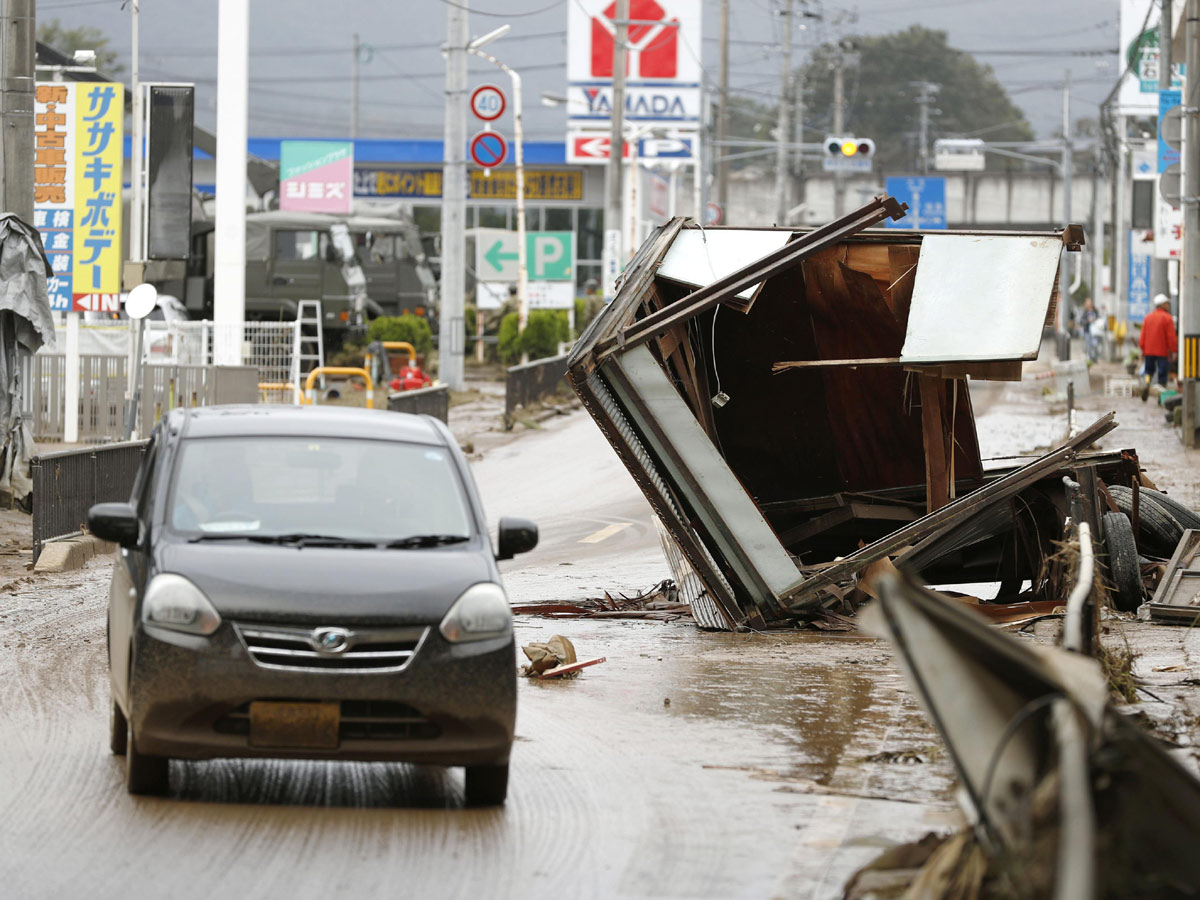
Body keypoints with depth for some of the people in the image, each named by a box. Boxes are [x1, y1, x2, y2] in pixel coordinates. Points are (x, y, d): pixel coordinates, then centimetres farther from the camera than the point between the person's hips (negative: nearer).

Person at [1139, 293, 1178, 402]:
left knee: (1149, 370, 17)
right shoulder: (1167, 318, -9)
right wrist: (1173, 351, -7)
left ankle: (1147, 382, -12)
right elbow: (1171, 336, -12)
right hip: (1162, 352, -4)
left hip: (1149, 351, 4)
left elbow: (1143, 335, 7)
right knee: (1162, 373, 4)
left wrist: (1142, 349, 13)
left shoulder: (1148, 317, 6)